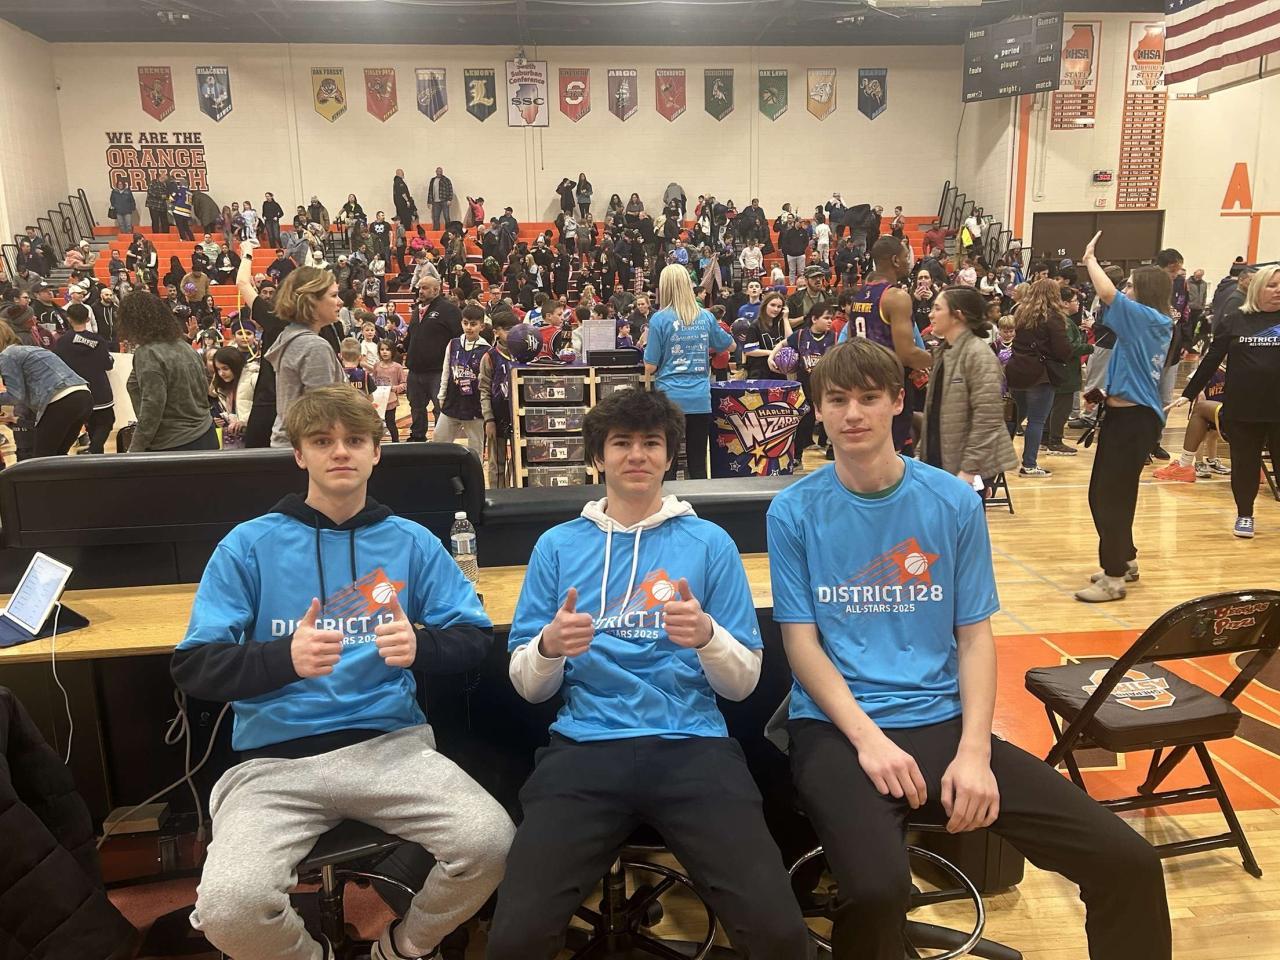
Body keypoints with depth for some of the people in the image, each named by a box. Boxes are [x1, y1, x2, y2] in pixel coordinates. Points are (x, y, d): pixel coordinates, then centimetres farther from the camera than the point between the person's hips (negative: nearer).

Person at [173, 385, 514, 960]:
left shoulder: (412, 543, 9)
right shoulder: (249, 545, 4)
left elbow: (475, 637, 8)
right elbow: (192, 666, -2)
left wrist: (420, 646, -15)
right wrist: (285, 658, -21)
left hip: (389, 743, 1)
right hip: (275, 757, 0)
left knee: (489, 841, -22)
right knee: (230, 908, -25)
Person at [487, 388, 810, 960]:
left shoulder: (710, 543, 9)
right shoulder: (558, 545, 11)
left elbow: (743, 683, 7)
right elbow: (527, 686, 9)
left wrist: (707, 637, -14)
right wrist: (549, 648, -13)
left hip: (693, 745, 0)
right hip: (585, 747, 1)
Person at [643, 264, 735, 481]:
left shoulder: (660, 319, -7)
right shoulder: (706, 317, 4)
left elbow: (650, 368, -6)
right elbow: (730, 345, 20)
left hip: (670, 398, -3)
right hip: (701, 399, 3)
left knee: (667, 465, 3)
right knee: (698, 465, 9)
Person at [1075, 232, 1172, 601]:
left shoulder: (1146, 318, -13)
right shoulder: (1156, 324, 13)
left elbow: (1108, 293, -22)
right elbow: (1113, 298, 24)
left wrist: (1090, 258, -6)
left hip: (1133, 418, -10)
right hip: (1125, 416, 10)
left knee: (1111, 497, -7)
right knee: (1105, 494, 17)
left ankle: (1113, 578, -2)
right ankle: (1125, 561, 30)